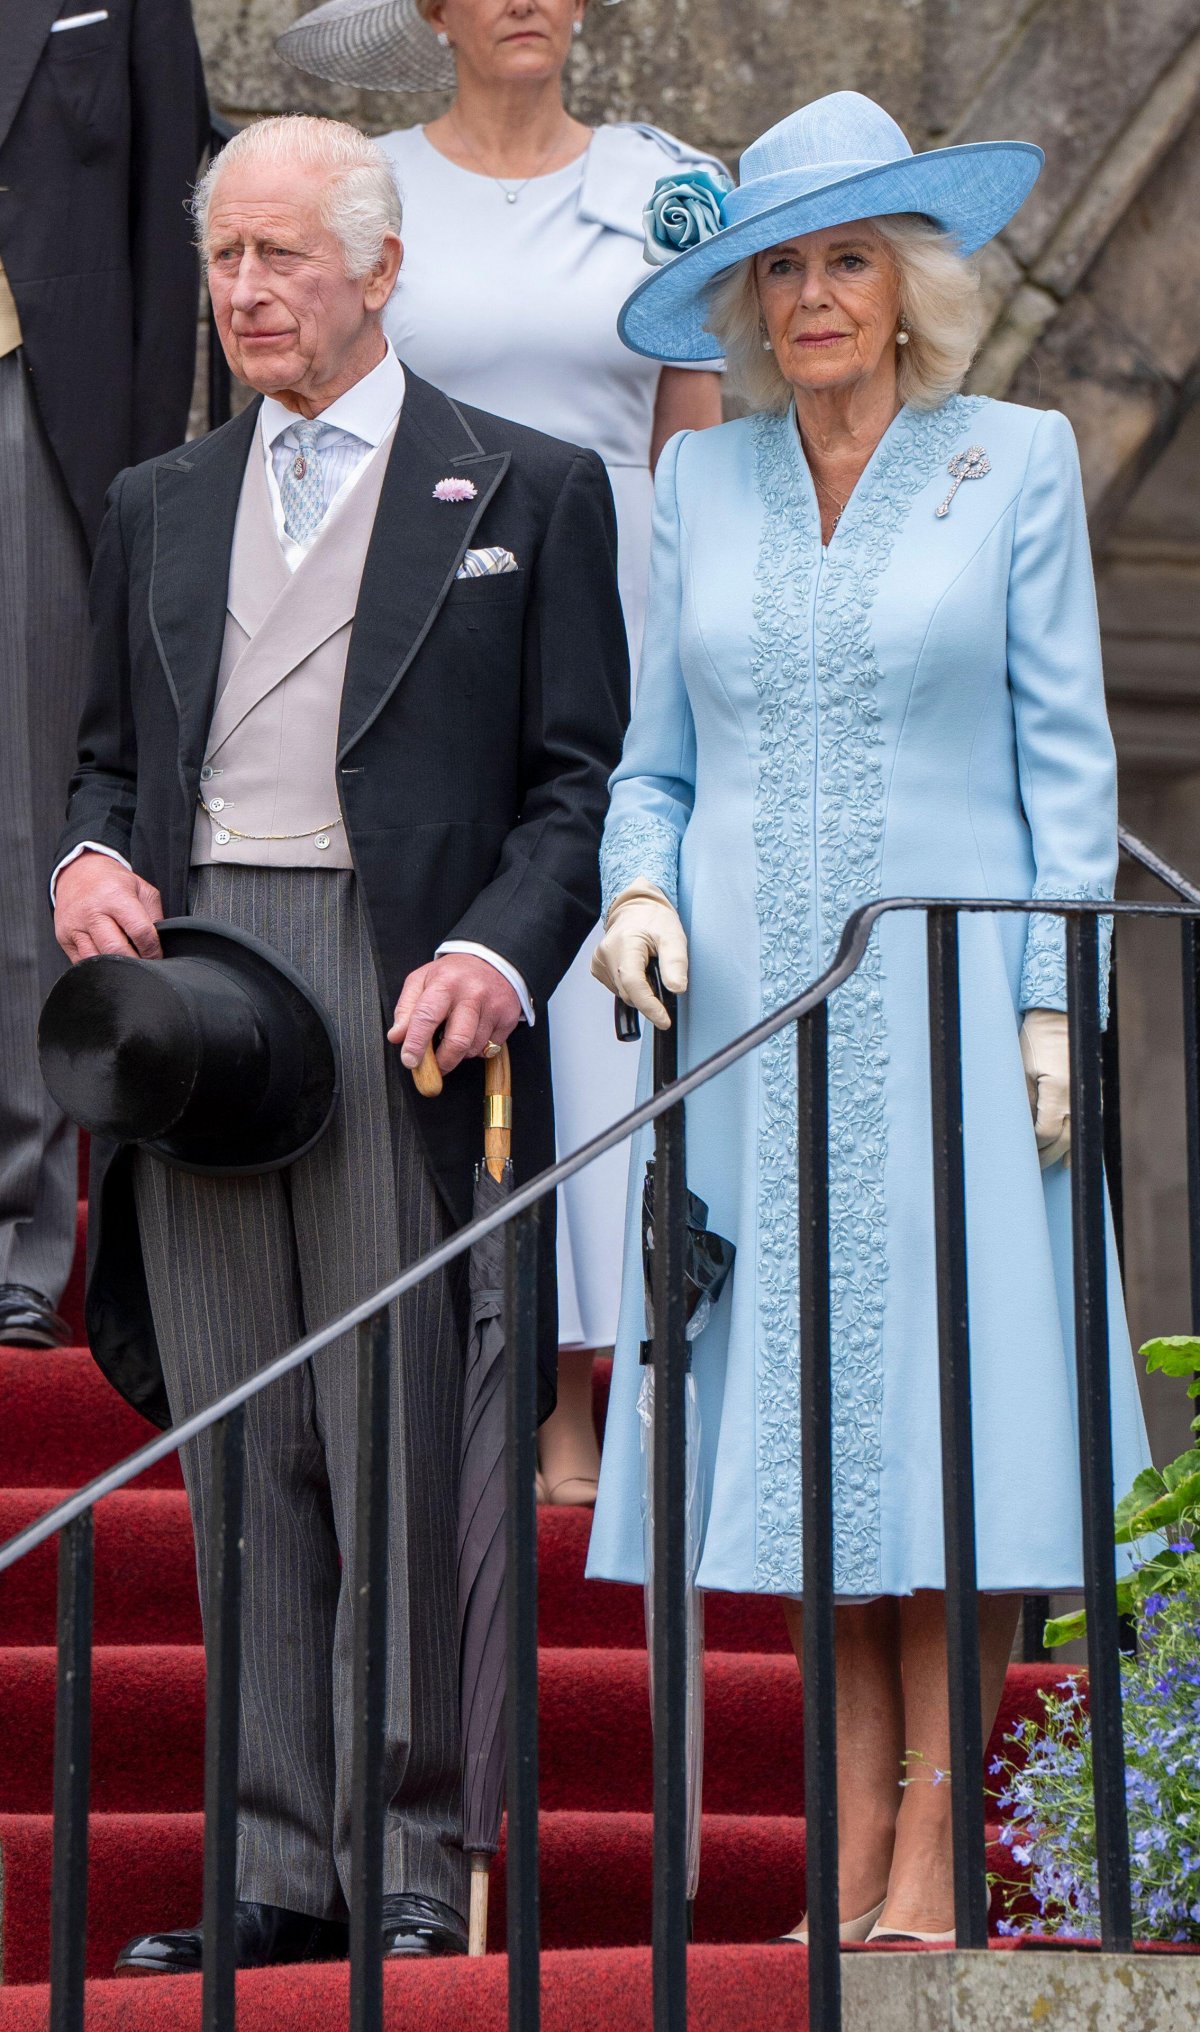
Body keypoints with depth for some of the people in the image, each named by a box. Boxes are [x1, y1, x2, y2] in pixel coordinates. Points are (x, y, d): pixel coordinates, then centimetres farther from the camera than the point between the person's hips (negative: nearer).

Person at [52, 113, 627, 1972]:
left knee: (400, 1441, -7)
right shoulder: (159, 508, 20)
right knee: (242, 1453, 4)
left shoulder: (526, 492, 7)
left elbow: (580, 774, 2)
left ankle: (416, 1860, 1)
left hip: (397, 995, -4)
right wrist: (89, 858, 2)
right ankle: (278, 1868, 7)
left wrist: (496, 952, -13)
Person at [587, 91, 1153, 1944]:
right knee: (794, 1419, 1)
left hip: (945, 999, -3)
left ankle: (933, 1855, -2)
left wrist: (1052, 1001, -5)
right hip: (750, 1012, 3)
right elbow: (656, 759, 16)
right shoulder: (700, 484, 12)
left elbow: (1065, 753, 2)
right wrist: (641, 889, -4)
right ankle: (852, 1844, 6)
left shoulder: (1016, 464, 4)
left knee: (942, 1410, -6)